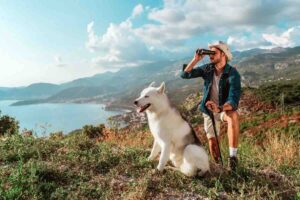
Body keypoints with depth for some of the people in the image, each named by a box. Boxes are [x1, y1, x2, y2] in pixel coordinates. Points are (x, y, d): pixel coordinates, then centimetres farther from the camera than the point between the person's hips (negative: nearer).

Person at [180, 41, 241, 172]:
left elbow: (234, 101, -34)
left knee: (233, 116, -39)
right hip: (209, 111, 4)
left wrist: (220, 108, -53)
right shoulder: (207, 69, -10)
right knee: (212, 141, -1)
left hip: (225, 109, -3)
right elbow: (185, 75, -15)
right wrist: (196, 59, -25)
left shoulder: (233, 74, -23)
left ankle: (232, 157, -30)